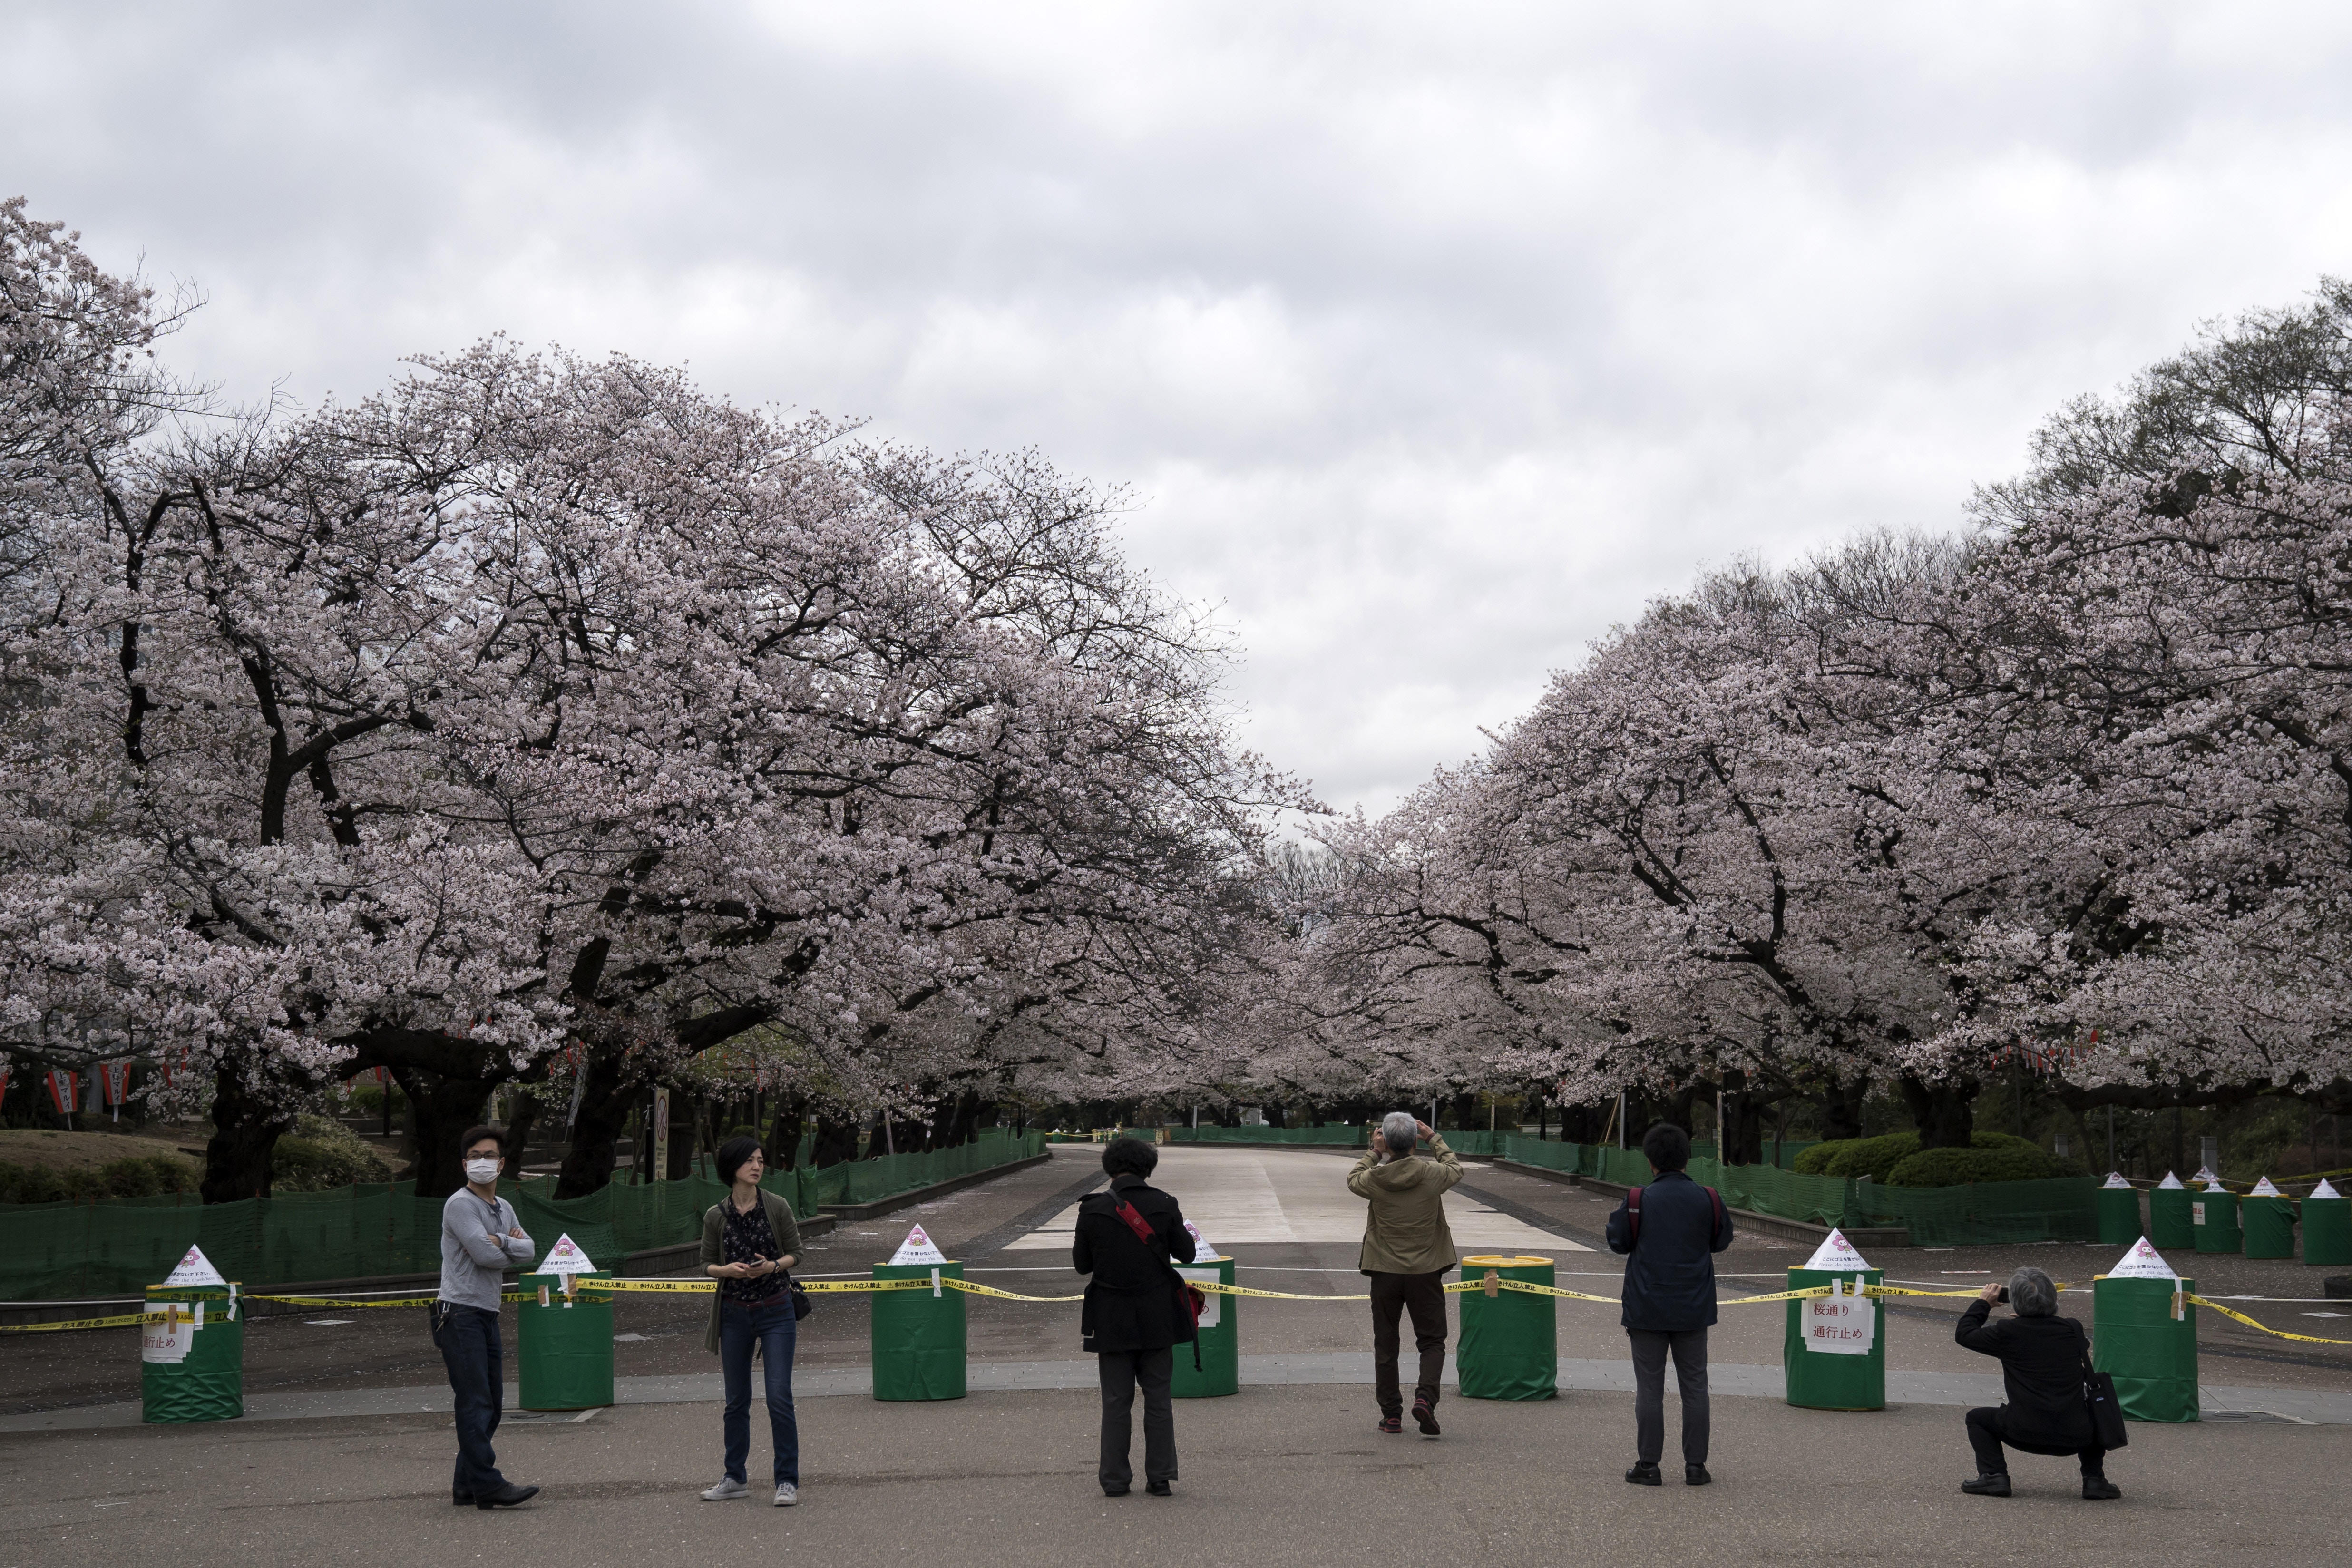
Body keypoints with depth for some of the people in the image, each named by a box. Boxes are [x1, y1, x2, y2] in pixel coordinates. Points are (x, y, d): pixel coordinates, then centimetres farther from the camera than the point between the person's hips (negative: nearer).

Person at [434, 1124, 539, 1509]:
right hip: (460, 1314, -9)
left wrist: (501, 1242, -13)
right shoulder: (460, 1205, -9)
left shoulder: (504, 1208, 17)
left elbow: (529, 1251, 5)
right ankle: (487, 1485, -12)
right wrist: (513, 1250, -1)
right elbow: (485, 1254, -19)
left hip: (488, 1314, 9)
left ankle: (466, 1484, 14)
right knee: (475, 1402, -10)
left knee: (491, 1405, 8)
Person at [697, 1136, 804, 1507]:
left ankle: (787, 1481, 0)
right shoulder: (716, 1216, 0)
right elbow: (707, 1264, 7)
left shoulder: (777, 1207, -5)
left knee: (779, 1396, -8)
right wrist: (728, 1270, -14)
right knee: (736, 1400, 11)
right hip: (734, 1315, 2)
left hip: (776, 1312, -2)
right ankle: (735, 1478, 23)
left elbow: (795, 1253, 2)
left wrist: (773, 1266, -17)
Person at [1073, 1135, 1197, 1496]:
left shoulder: (1092, 1210, -7)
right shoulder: (1163, 1205, -7)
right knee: (1158, 1399, 9)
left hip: (1112, 1318, 0)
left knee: (1116, 1401, 7)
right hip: (1157, 1318, 0)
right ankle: (1161, 1477, 10)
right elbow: (1186, 1253, 2)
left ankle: (1115, 1479, 8)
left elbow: (1081, 1264, 0)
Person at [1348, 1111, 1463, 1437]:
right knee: (1432, 1341, 9)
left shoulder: (1375, 1179, -10)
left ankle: (1391, 1413, 13)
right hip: (1425, 1272, -1)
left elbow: (1353, 1179, 15)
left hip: (1385, 1273, 1)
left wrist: (1374, 1152, 20)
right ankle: (1425, 1396, -13)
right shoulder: (1432, 1174, -10)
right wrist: (1435, 1139, 23)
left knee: (1385, 1345, 11)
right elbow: (1455, 1169, 14)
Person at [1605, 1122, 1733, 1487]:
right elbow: (1722, 1241, 10)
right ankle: (1695, 1464, 10)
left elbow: (1618, 1242, -1)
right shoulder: (1707, 1199, -3)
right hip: (1693, 1309, 2)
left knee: (1650, 1388, 4)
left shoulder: (1638, 1201, -10)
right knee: (1694, 1387, 9)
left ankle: (1648, 1465, 6)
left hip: (1647, 1307, -2)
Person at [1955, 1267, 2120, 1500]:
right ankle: (2094, 1478, 19)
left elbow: (1964, 1334, 10)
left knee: (1977, 1418, 24)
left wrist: (1983, 1303, 23)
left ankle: (1994, 1475, 6)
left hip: (2026, 1435, -3)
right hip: (2074, 1439, 3)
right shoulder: (2072, 1330, 5)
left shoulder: (2008, 1332, -4)